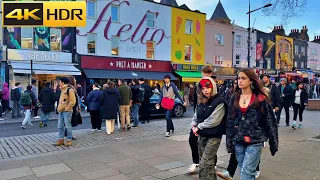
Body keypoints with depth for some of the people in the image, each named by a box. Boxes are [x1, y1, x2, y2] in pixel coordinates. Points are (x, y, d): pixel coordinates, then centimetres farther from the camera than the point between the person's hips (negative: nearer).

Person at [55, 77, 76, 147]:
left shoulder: (70, 90, -8)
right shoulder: (62, 90, 18)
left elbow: (72, 101, -13)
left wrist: (67, 108, -16)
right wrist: (59, 107, 15)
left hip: (67, 111, -9)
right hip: (61, 111, 9)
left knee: (68, 126, -3)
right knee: (60, 126, 10)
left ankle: (69, 140, 4)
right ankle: (61, 139, 18)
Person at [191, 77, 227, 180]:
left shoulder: (219, 101, -12)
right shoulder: (201, 101, 9)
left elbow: (214, 120, -19)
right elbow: (196, 116, 15)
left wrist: (199, 127, -12)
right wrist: (194, 125, -4)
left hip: (214, 136, -7)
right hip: (202, 135, 7)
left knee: (205, 165, -10)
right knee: (209, 163, 17)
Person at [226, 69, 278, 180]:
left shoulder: (261, 99, -5)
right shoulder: (235, 98, 6)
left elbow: (270, 122, -2)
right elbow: (229, 122, 7)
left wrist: (273, 144, -1)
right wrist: (229, 143, 4)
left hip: (255, 142, -4)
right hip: (238, 142, 5)